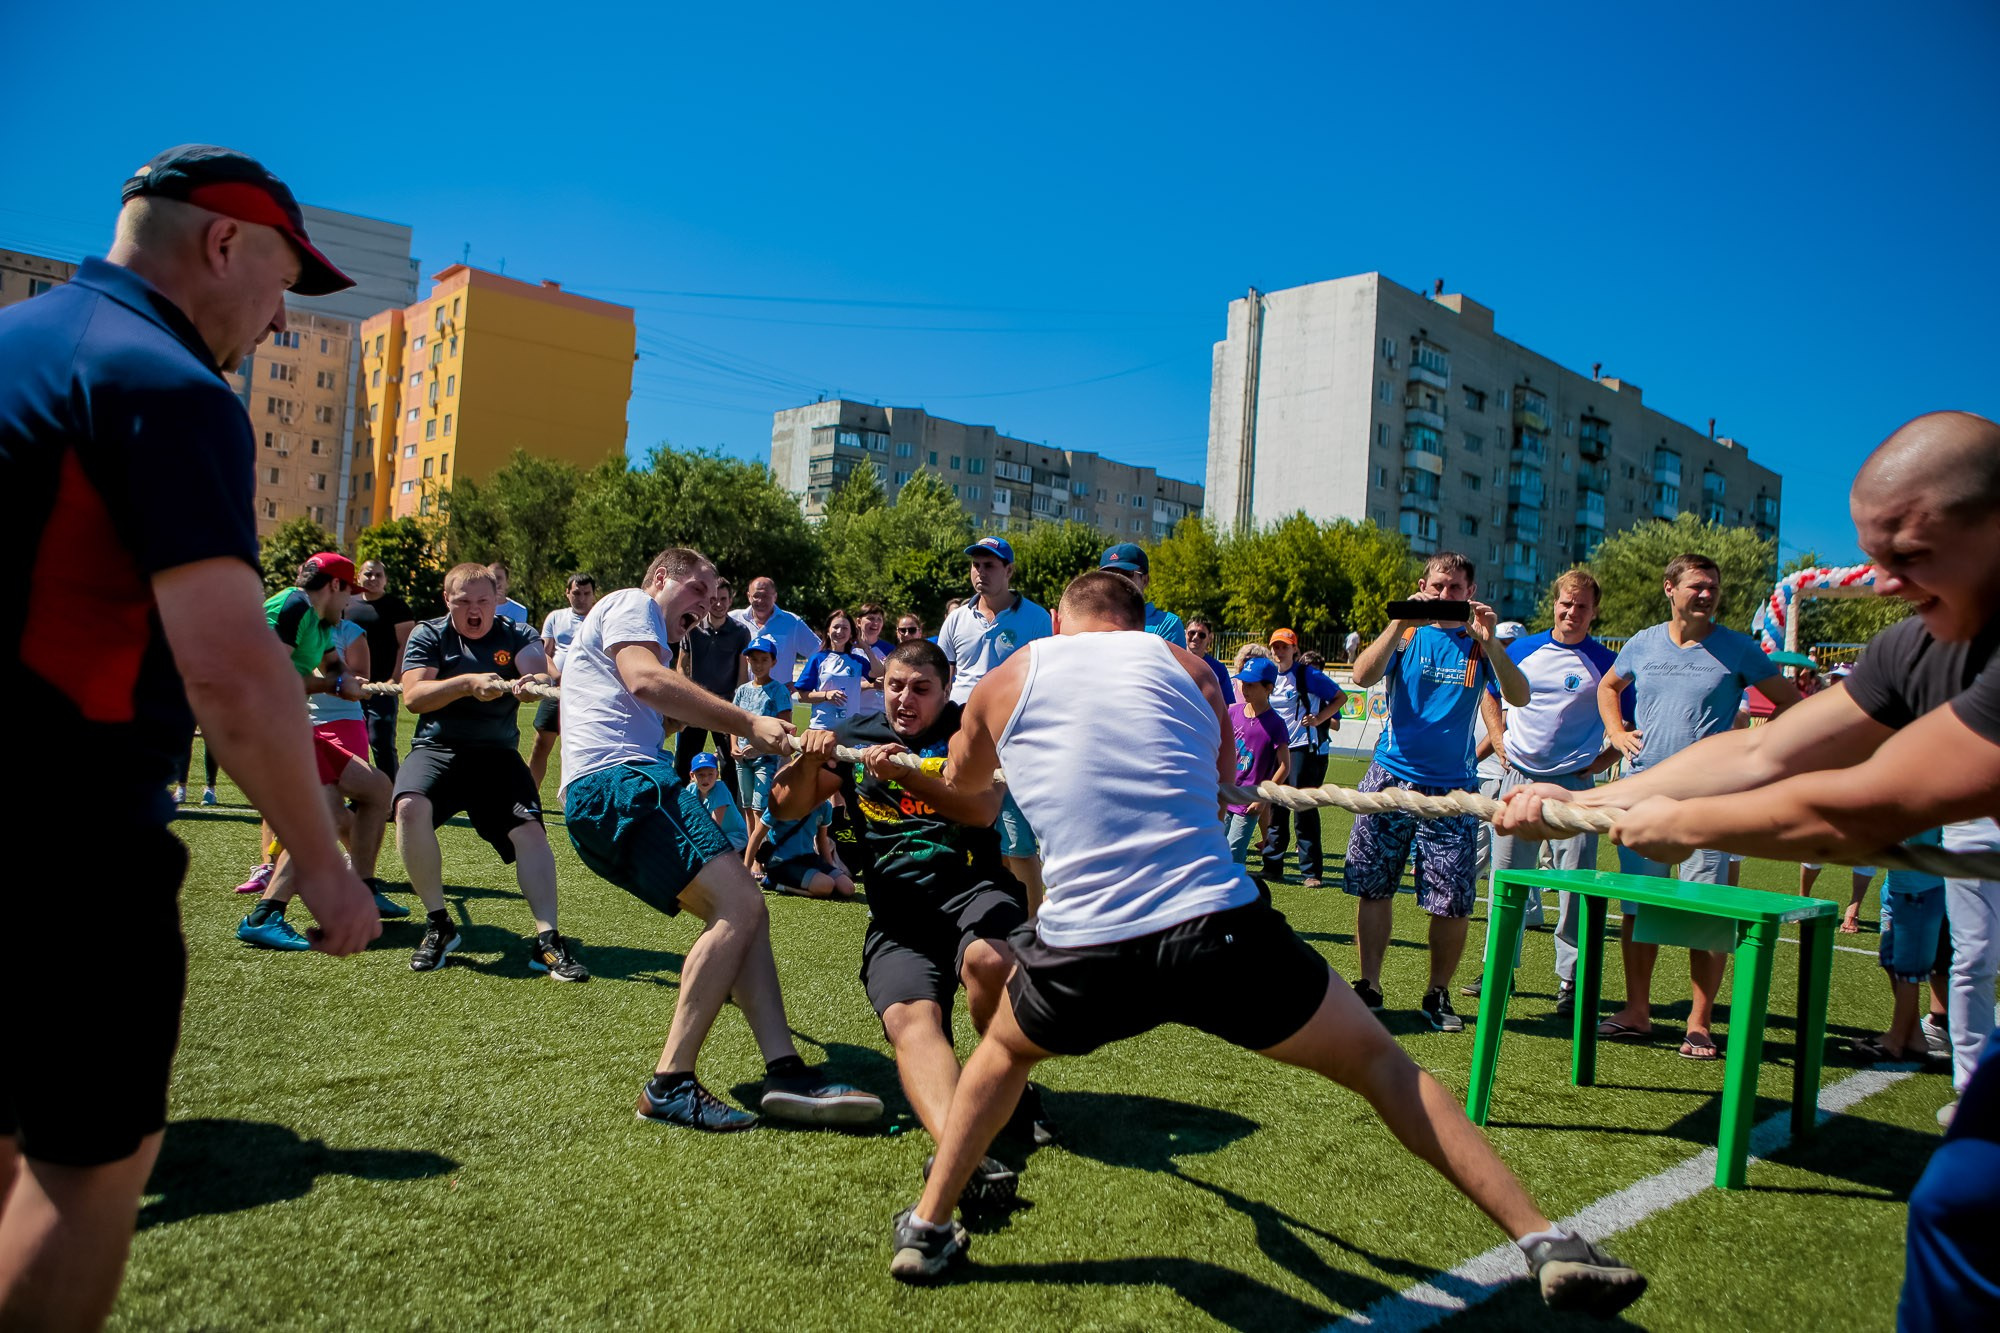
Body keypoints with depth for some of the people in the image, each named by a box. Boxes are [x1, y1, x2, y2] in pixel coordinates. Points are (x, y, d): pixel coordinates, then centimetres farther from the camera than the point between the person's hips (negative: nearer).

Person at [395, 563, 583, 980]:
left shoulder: (517, 635, 6)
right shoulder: (428, 636, 5)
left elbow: (540, 670, -15)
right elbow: (412, 696, -8)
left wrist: (533, 682, -40)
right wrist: (468, 683, -23)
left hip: (497, 753, 1)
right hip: (436, 748, -1)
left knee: (530, 829, -20)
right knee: (410, 806, -29)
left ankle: (547, 938, -19)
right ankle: (438, 924, -14)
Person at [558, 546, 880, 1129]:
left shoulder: (647, 636, 36)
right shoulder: (630, 604, 5)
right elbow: (644, 680, -15)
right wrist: (748, 723, -19)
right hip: (617, 780, -11)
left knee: (742, 911, -1)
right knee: (739, 905, -21)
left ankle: (785, 1071, -11)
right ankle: (669, 1086, -19)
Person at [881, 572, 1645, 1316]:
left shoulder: (1009, 680, 16)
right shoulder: (1181, 665, 16)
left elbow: (962, 786, 35)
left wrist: (986, 803, 59)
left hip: (1082, 952, 1)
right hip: (1220, 931, 0)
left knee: (1004, 1049, 34)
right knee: (1378, 1061, 21)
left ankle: (926, 1229, 33)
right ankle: (1544, 1243, 18)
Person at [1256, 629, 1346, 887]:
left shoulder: (1308, 675, -6)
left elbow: (1340, 696, -1)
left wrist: (1319, 718, -13)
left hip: (1303, 748, -6)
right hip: (1275, 749, 6)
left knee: (1304, 808, -6)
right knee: (1275, 807, 9)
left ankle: (1311, 872, 0)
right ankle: (1272, 865, 18)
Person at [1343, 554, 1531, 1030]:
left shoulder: (1478, 643, 5)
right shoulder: (1406, 633, 5)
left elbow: (1519, 697, -10)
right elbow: (1363, 675, -12)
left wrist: (1489, 641, -21)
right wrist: (1399, 624, -22)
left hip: (1452, 788, 0)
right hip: (1390, 778, 0)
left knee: (1453, 903, -1)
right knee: (1373, 889, 3)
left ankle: (1438, 993, 17)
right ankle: (1369, 985, 16)